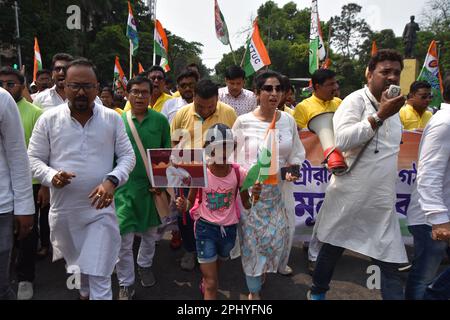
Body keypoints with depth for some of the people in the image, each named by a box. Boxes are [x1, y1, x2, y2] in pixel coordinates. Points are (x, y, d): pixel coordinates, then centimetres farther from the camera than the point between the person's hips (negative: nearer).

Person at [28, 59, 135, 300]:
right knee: (75, 264, 26)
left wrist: (112, 180, -19)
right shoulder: (48, 119, -2)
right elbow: (33, 158, 3)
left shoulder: (112, 118, -1)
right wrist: (51, 176, -18)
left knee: (100, 277, 0)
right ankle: (83, 291, 55)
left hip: (100, 209, -2)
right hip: (63, 210, 2)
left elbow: (127, 156, -1)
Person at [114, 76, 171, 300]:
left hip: (153, 186, 2)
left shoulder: (160, 120, -1)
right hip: (125, 187, -1)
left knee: (151, 231, 19)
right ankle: (126, 284, 20)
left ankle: (144, 265, 46)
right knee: (123, 238, 0)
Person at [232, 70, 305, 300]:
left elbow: (296, 154, 9)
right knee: (252, 239, 5)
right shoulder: (243, 122, -9)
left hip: (277, 189, 3)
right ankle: (253, 290, 28)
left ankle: (262, 271, 43)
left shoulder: (289, 121, 0)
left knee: (278, 237, 8)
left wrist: (293, 170, -8)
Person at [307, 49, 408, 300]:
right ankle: (318, 292, 36)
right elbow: (343, 140, -25)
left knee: (390, 263, 4)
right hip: (350, 195, -5)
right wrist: (379, 116, -23)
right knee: (333, 248, 13)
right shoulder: (356, 100, -9)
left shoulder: (393, 107, 13)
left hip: (382, 200, 6)